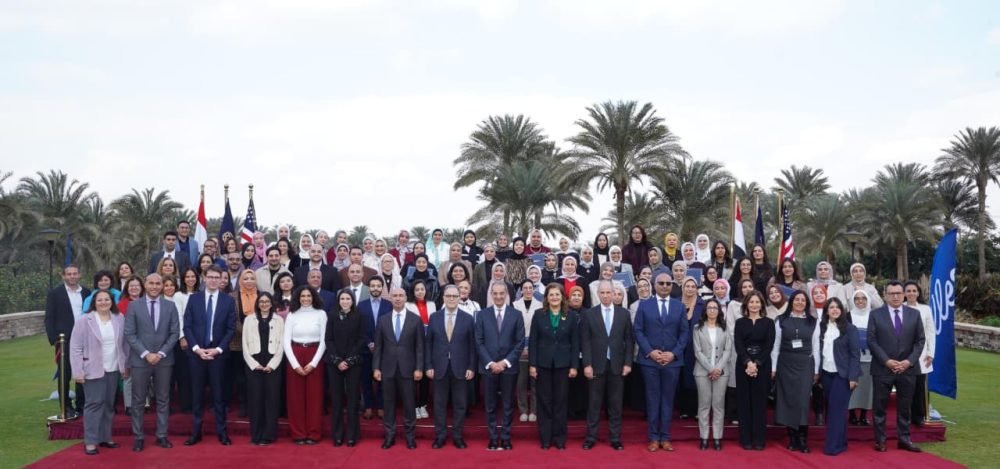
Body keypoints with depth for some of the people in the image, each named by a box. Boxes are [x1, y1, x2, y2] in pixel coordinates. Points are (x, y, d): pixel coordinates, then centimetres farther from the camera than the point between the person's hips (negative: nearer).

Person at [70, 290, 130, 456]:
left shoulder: (119, 319, 5)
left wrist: (126, 364, 9)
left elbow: (124, 343, 11)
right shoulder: (84, 321, -7)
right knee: (95, 403, -6)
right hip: (93, 370, -4)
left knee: (109, 404, 10)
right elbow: (75, 348, -7)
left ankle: (105, 437, 20)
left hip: (113, 369, 4)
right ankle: (90, 441, 1)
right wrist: (78, 371, -11)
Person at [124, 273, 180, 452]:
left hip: (164, 360, 2)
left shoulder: (170, 306, 5)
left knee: (163, 400, 7)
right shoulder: (134, 306, 0)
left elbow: (175, 333, 2)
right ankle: (138, 437, 12)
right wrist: (146, 354, -13)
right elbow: (129, 334, -5)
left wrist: (161, 353, -10)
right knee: (138, 400, 4)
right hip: (140, 360, -2)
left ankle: (161, 436, 15)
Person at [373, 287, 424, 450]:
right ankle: (390, 435, 15)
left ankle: (410, 436, 13)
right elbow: (378, 346, 7)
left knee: (408, 403, 3)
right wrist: (376, 367, 0)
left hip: (407, 368, -2)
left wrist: (419, 368, -6)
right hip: (388, 368, 2)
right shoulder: (383, 320, 6)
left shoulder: (415, 319, 0)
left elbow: (419, 346, -1)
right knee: (389, 403, 6)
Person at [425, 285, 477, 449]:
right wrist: (428, 366, -2)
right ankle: (440, 436, 16)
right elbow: (428, 343, 5)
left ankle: (457, 436, 15)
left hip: (460, 368, -1)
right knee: (439, 403, 6)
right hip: (439, 367, 1)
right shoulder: (434, 317, 4)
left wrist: (471, 367, -4)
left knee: (460, 404, 5)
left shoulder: (468, 319, 2)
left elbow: (472, 345, 2)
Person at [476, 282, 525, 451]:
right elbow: (479, 342, 1)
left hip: (509, 367, 0)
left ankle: (506, 438, 13)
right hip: (488, 366, 0)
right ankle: (493, 438, 13)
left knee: (508, 405, 5)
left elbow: (520, 342, 0)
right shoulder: (482, 315, 4)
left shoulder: (516, 315, 3)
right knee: (490, 405, 5)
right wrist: (490, 363, -10)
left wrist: (505, 362, -10)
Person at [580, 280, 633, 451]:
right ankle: (591, 437, 13)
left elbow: (629, 340, 5)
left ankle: (615, 438, 14)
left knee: (616, 403, 6)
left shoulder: (624, 314, 4)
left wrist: (628, 363, -2)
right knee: (594, 403, 5)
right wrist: (587, 364, -7)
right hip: (597, 365, -1)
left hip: (617, 365, 1)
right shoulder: (589, 314, 1)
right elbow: (585, 341, 0)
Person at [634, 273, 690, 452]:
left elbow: (685, 332, 4)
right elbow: (638, 331, 0)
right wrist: (650, 351, -11)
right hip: (650, 359, -1)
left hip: (672, 360, 1)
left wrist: (674, 353, -8)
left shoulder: (679, 306, 8)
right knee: (652, 399, 3)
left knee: (668, 399, 5)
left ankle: (665, 438, 12)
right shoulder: (644, 305, 4)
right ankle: (654, 438, 9)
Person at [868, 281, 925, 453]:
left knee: (905, 406, 8)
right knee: (880, 406, 3)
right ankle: (880, 440, 12)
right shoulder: (875, 315, 0)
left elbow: (920, 340, 5)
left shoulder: (914, 314, 7)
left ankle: (904, 439, 17)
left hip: (907, 368, 2)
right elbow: (872, 341, -4)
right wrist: (887, 361, -13)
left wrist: (909, 361, -8)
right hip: (883, 368, -2)